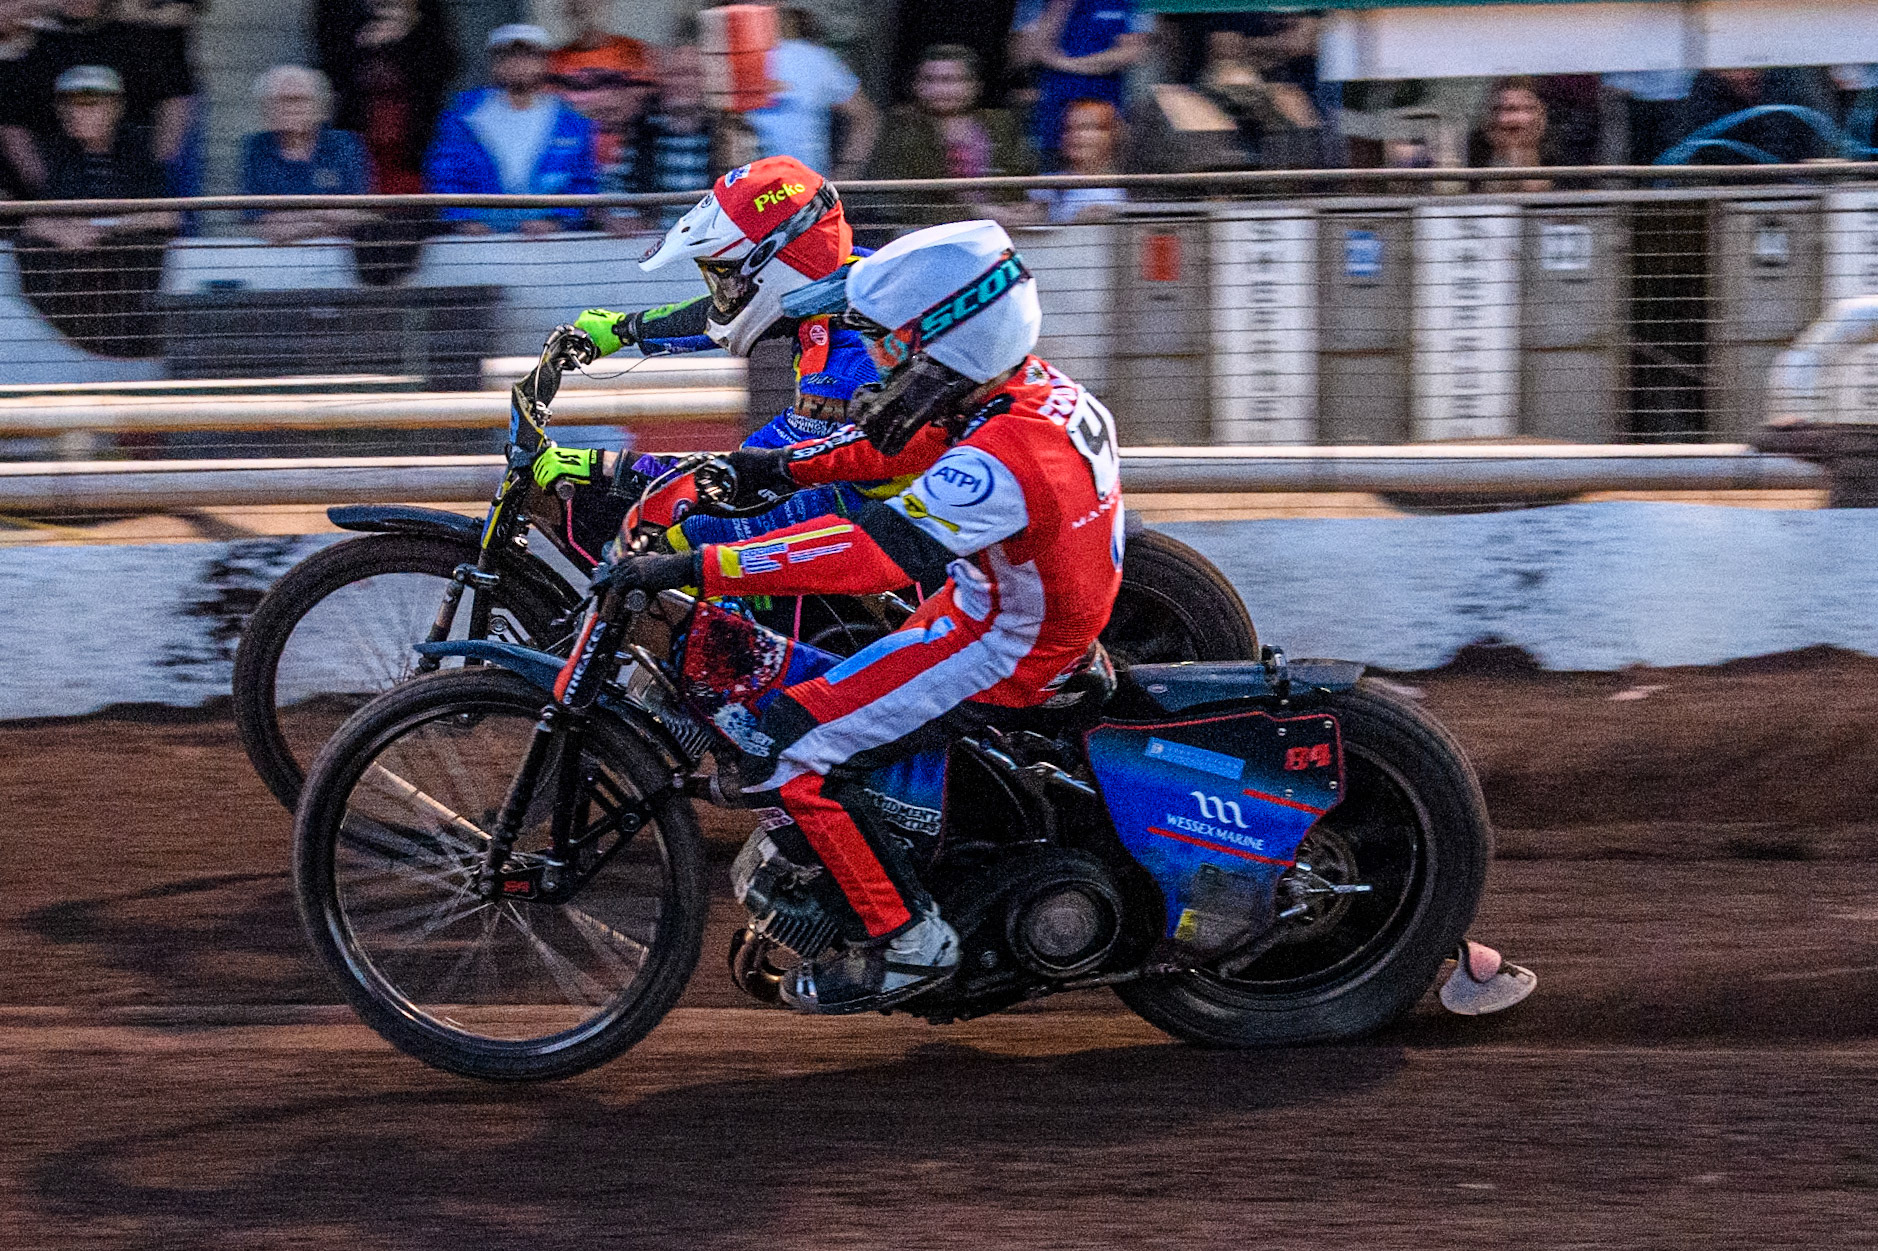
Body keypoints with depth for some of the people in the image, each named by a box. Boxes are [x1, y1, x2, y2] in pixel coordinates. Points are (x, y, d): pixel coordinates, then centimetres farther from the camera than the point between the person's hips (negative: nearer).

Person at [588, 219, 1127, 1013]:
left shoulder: (1002, 460, -32)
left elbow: (869, 554, -37)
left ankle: (906, 941, -7)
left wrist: (694, 569, -37)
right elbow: (906, 441, 17)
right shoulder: (1032, 391, -2)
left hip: (1000, 653, -10)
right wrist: (786, 466, 13)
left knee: (782, 751, -12)